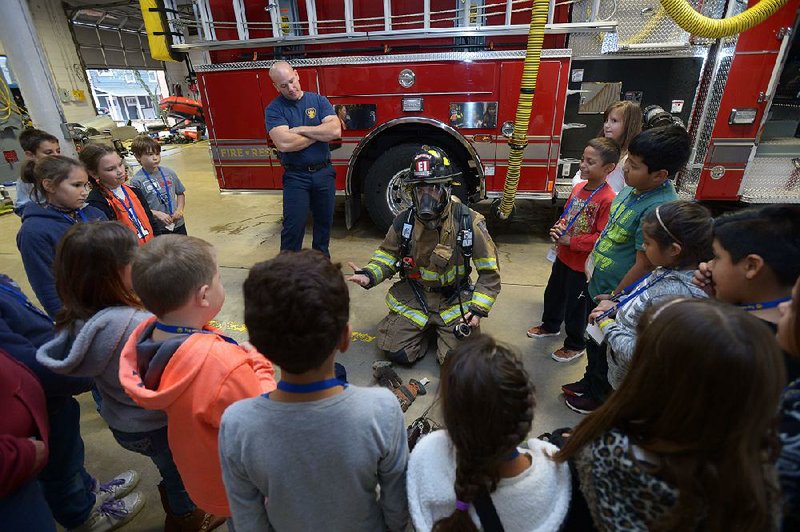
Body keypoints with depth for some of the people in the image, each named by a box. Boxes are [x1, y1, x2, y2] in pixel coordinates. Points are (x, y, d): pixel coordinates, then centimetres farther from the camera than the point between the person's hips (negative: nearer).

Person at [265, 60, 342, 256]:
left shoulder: (318, 100, 4)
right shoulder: (274, 109, -4)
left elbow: (335, 130, -12)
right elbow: (284, 143, -21)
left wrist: (300, 130, -14)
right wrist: (320, 133, -10)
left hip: (324, 172, 3)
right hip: (296, 176, -3)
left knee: (324, 220, 15)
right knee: (294, 226, -4)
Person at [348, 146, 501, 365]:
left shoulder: (469, 222, -17)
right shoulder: (404, 221, -10)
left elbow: (489, 272, -8)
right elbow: (388, 254, 5)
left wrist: (478, 309, -16)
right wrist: (369, 275, -16)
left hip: (454, 301, -1)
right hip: (413, 298, 2)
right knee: (397, 352, -7)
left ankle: (441, 329, 21)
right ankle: (425, 328, 24)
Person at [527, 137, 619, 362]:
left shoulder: (607, 199, -23)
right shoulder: (578, 187, 0)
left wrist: (571, 241, -23)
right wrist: (558, 228, -8)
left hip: (582, 263, -7)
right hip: (563, 255, 8)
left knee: (575, 304, 9)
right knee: (553, 293, 24)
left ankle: (575, 345, 31)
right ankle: (550, 325, 50)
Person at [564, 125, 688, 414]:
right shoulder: (634, 188, -3)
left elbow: (643, 265, -25)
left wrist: (614, 299, -15)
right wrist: (593, 262, 11)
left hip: (614, 296, -8)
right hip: (598, 285, 8)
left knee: (606, 350, 15)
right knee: (593, 342, 27)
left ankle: (600, 396, 41)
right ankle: (590, 382, 50)